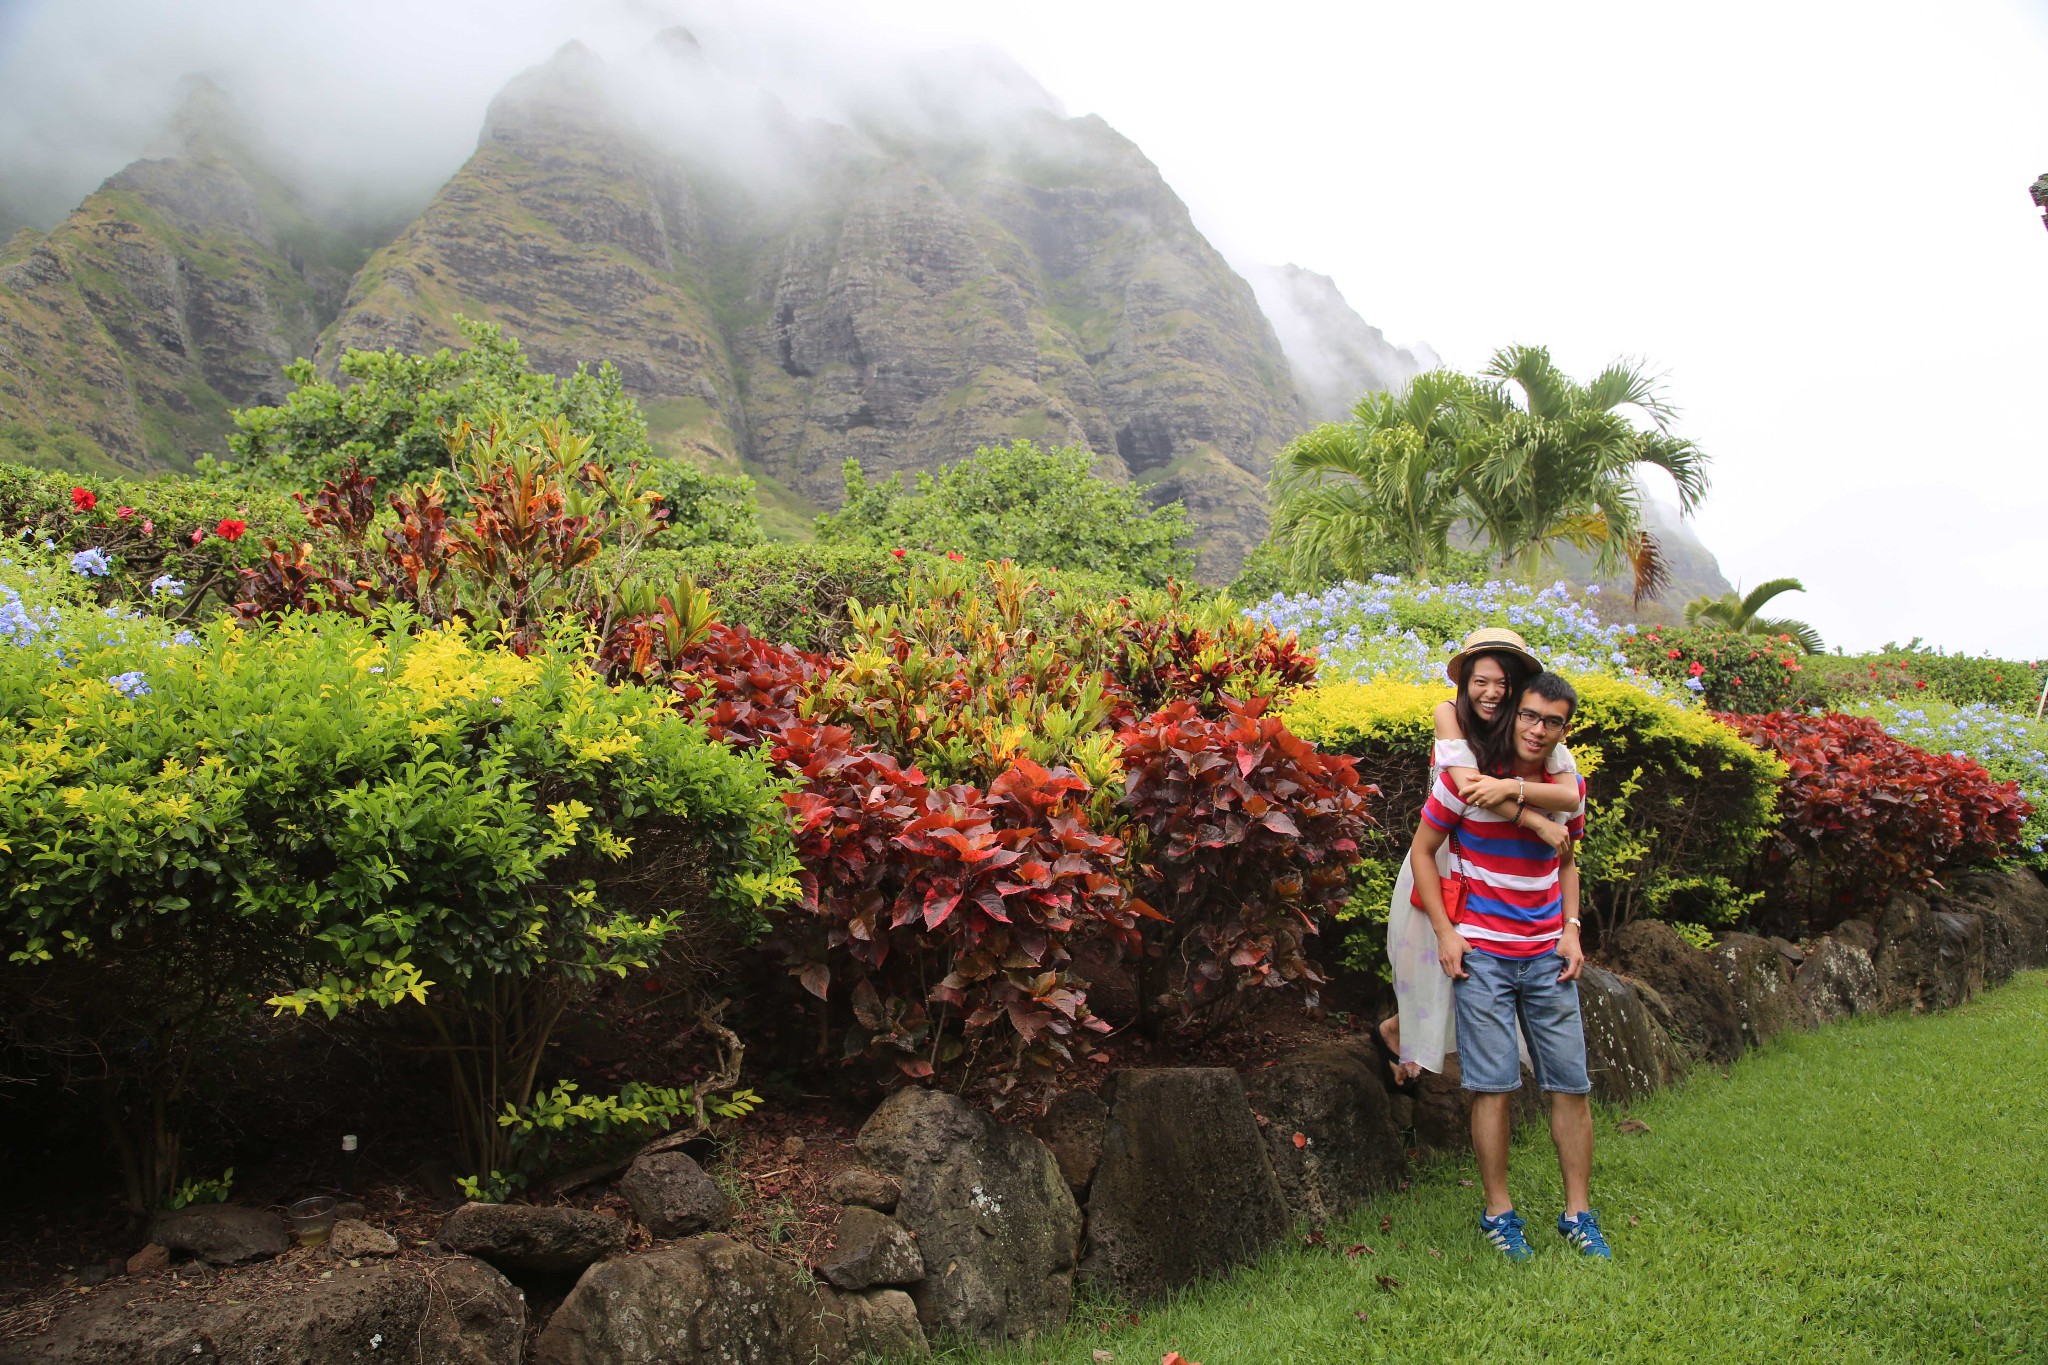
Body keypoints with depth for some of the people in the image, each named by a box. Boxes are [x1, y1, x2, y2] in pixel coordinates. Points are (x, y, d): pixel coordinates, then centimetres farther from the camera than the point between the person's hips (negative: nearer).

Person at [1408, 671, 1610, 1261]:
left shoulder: (1569, 786, 4)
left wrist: (1571, 929, 6)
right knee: (1494, 1085, -3)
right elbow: (1422, 850, -2)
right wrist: (1445, 933, -8)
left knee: (1572, 1084, 6)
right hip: (1481, 952, -4)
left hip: (1548, 956, 4)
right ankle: (1498, 1214, 12)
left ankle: (1577, 1213, 20)